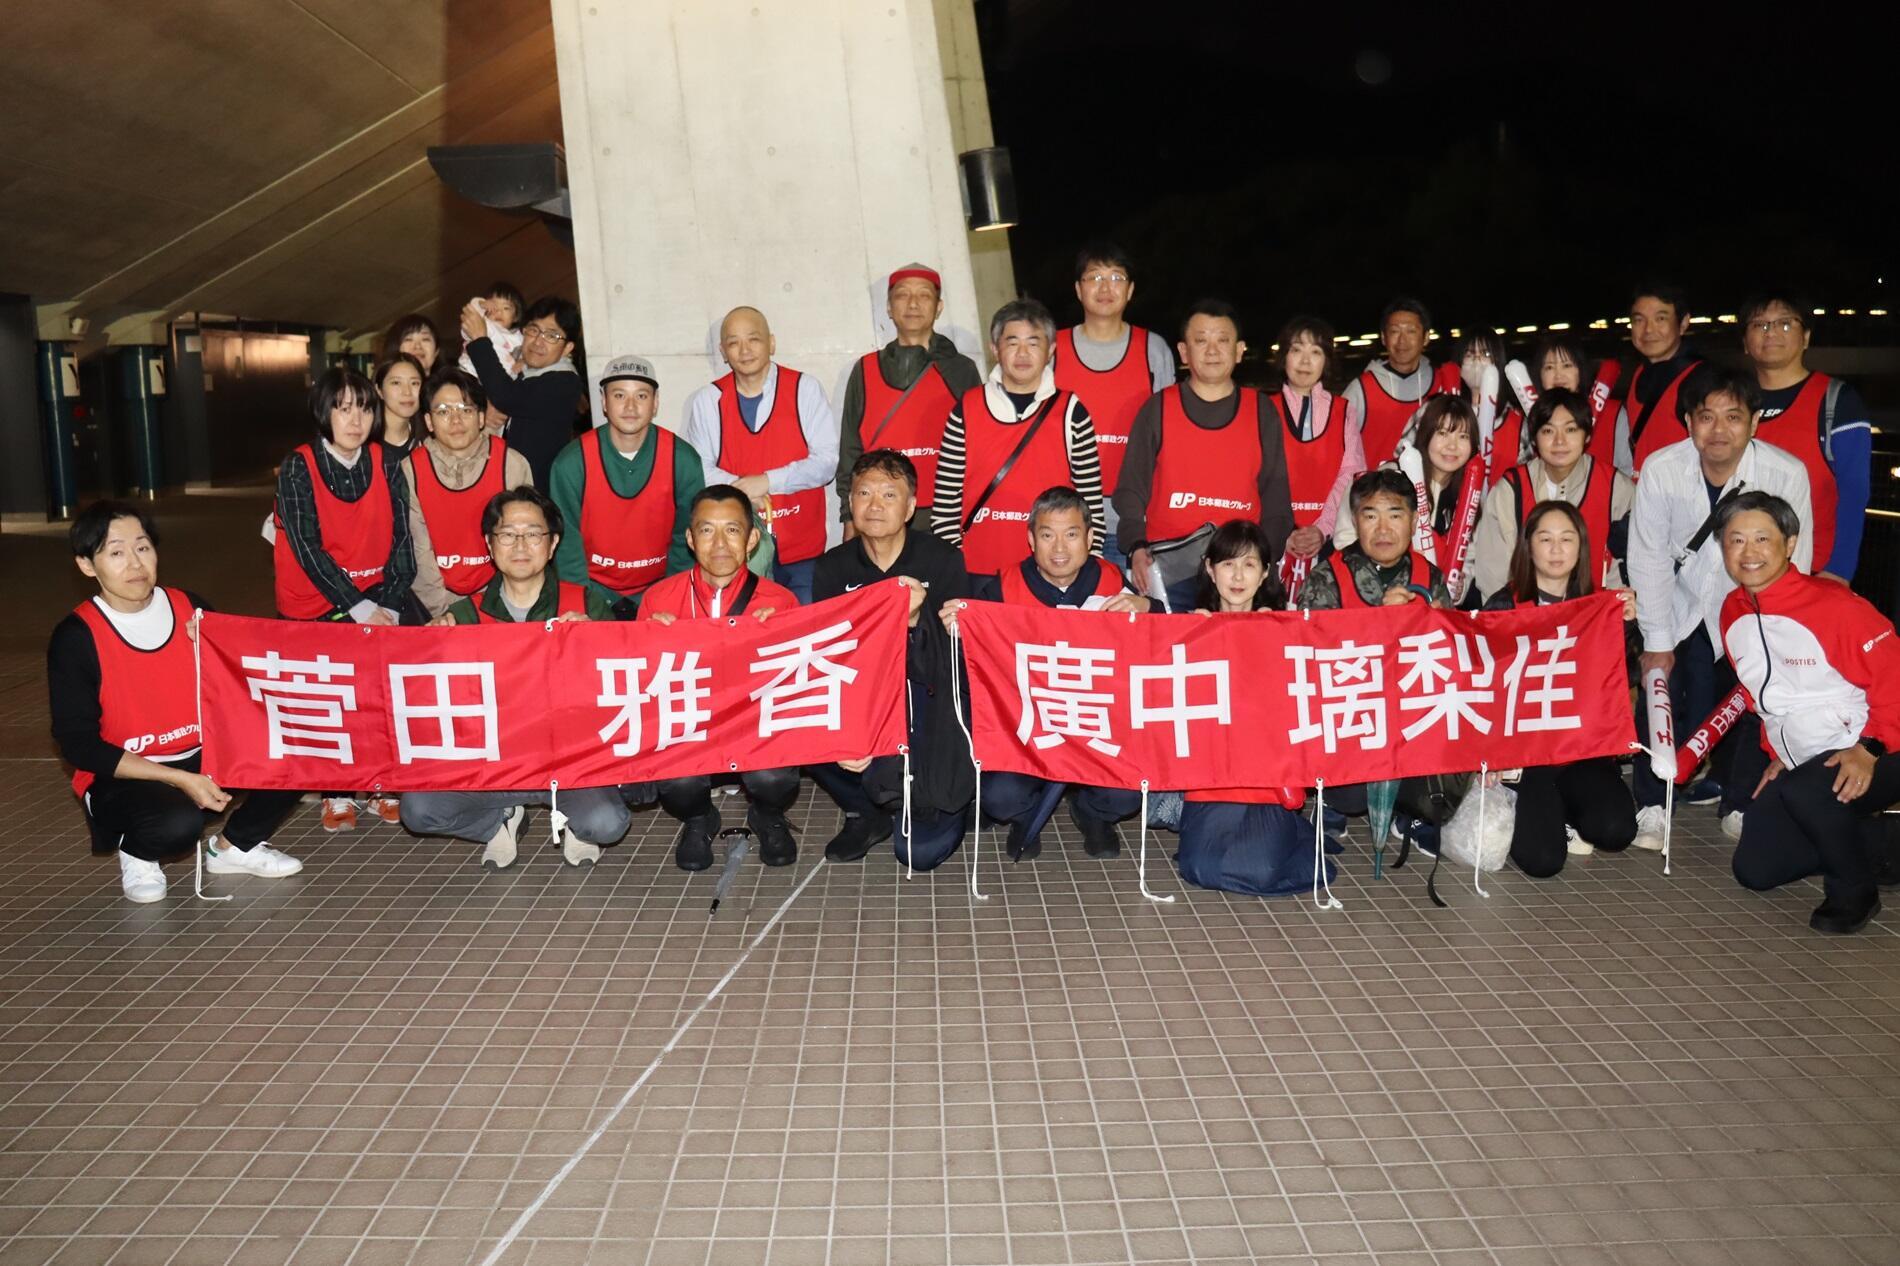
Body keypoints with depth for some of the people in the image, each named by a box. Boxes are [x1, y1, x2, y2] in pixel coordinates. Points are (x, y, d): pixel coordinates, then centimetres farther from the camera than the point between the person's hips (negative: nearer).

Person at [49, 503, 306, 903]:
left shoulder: (191, 609, 0)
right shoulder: (75, 638, -12)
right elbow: (78, 743, -15)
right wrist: (180, 779, -22)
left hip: (206, 759, 5)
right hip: (124, 776, -4)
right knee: (178, 823, -36)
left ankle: (235, 845, 8)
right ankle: (137, 854, 3)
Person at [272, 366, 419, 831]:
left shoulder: (386, 464, 5)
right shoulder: (298, 468, -5)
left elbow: (401, 543, 0)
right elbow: (307, 548, -12)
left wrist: (386, 607, -13)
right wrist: (359, 609, -19)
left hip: (378, 596, 3)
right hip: (317, 605, -3)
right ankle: (336, 791, 1)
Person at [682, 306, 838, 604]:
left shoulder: (805, 389, 2)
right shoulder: (708, 400, 5)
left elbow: (827, 461, -4)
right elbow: (698, 469, 1)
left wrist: (768, 481, -15)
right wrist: (740, 488, -17)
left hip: (803, 549, 0)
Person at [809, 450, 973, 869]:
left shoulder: (943, 561, -8)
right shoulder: (832, 569, 2)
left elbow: (955, 660, -13)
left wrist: (917, 620, -34)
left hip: (929, 707, -3)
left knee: (922, 850, -13)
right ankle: (870, 813, 4)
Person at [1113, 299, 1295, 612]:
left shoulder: (1262, 411, 11)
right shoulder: (1158, 409, 8)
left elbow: (1276, 496, 11)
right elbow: (1130, 490, 6)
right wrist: (1136, 548, -10)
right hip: (1167, 567, -1)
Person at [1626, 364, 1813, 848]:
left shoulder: (1786, 474, -23)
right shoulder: (1661, 470, -21)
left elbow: (1792, 564, -14)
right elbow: (1648, 559, -13)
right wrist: (1657, 642, -10)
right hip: (1680, 606, 0)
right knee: (1661, 693, -9)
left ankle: (1739, 804, 15)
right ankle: (1650, 806, 4)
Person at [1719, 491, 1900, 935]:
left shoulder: (1834, 605, -22)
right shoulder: (1733, 614, 1)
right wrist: (1778, 752, 13)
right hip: (1797, 767, 8)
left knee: (1804, 792, -39)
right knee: (1755, 871, 5)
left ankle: (1854, 889, -9)